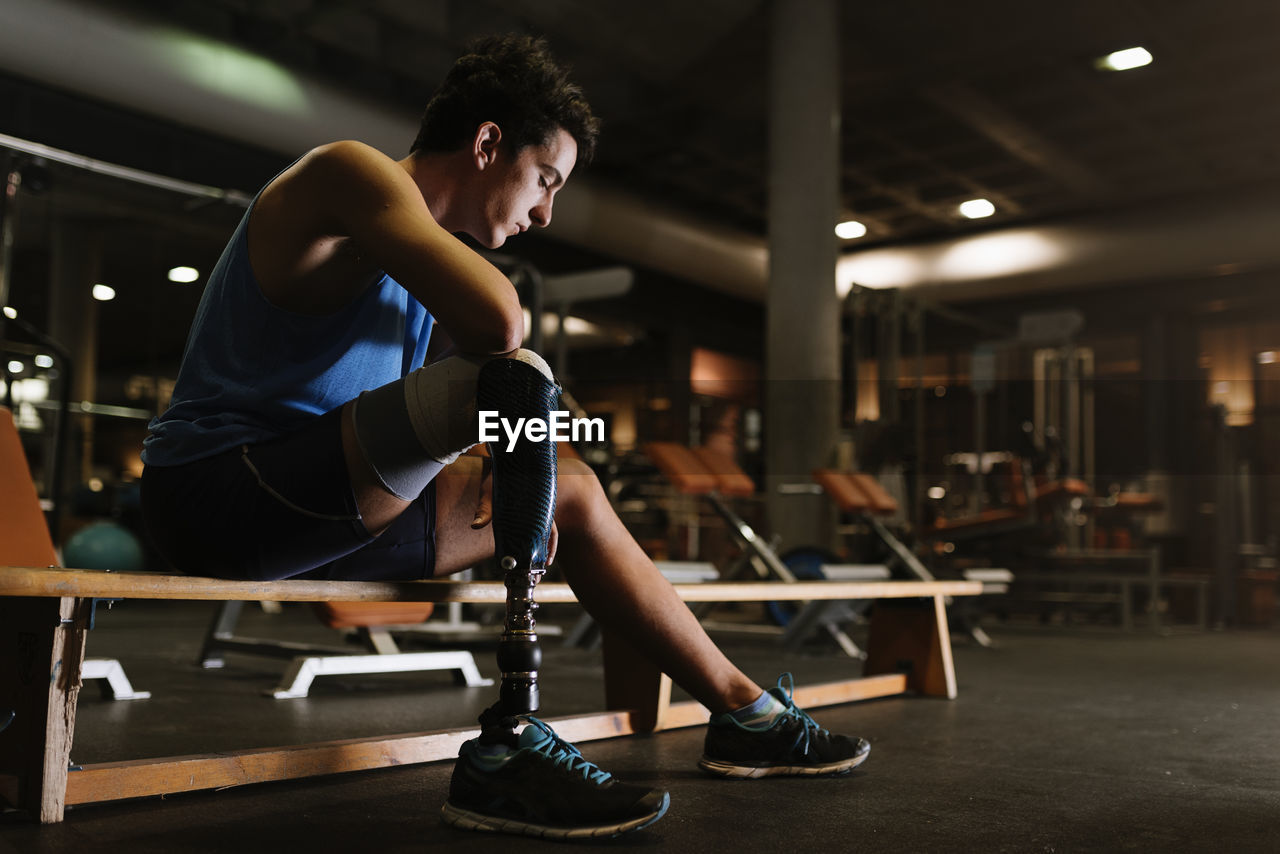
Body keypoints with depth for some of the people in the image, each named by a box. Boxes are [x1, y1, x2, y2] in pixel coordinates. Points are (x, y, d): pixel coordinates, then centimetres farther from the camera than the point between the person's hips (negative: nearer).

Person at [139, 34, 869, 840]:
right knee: (517, 385, -28)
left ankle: (743, 709, 20)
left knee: (569, 491, 11)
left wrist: (508, 477, 0)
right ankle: (504, 748, -26)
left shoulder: (406, 253, 19)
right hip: (221, 491, -10)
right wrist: (515, 376, -6)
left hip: (312, 505, 10)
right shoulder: (352, 171, -11)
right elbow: (498, 318, -28)